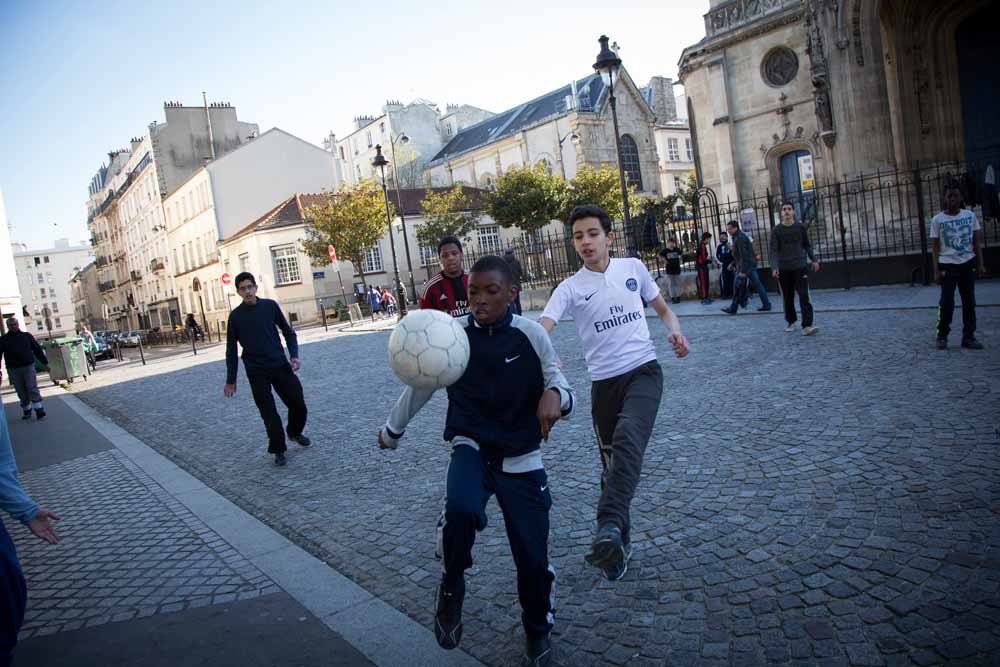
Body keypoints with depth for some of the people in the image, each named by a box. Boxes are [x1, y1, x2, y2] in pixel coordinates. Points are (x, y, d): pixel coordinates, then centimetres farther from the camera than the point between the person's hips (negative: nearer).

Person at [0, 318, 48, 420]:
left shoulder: (27, 336, 7)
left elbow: (37, 349, 8)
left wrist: (45, 362, 6)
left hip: (28, 366, -1)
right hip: (13, 369, 1)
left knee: (32, 389, -7)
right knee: (22, 392, 7)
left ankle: (40, 411, -10)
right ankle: (26, 411, 17)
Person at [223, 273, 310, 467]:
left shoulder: (270, 306, 0)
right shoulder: (235, 316, -2)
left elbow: (288, 332, 7)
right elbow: (231, 350, 3)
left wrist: (294, 356, -8)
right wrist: (231, 380, 3)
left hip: (280, 365, 2)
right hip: (256, 372, -1)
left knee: (298, 404, 2)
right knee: (269, 413, -2)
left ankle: (295, 432, 32)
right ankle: (278, 450, 15)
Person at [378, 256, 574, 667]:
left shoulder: (531, 334, -11)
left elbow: (563, 394, -6)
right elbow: (420, 386, 8)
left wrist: (555, 396, -32)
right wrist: (392, 430, 22)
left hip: (521, 459, 0)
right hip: (471, 448, 0)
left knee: (533, 558, 4)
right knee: (461, 509, -32)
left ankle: (537, 633, 35)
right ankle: (451, 587, 0)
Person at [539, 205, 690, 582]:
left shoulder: (633, 268, 5)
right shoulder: (570, 288, -2)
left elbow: (663, 309, 18)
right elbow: (542, 328, -18)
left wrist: (675, 331, -4)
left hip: (643, 370, -1)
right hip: (604, 382, 1)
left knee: (628, 441, -28)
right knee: (611, 463, 8)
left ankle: (609, 526, -37)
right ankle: (619, 544, 24)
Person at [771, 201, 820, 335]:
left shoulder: (800, 227, 5)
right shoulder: (776, 230, 0)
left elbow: (807, 245, 17)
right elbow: (774, 250, -6)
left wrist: (813, 260, 10)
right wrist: (775, 267, -19)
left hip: (801, 267, 0)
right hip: (784, 269, 0)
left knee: (804, 296, -11)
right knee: (788, 298, 9)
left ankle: (807, 326, -17)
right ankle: (791, 322, 27)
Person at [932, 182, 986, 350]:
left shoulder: (970, 215, 3)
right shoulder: (937, 220, -4)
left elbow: (977, 241, 6)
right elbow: (935, 247, -3)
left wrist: (980, 263, 1)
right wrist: (936, 270, -7)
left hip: (968, 264, 3)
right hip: (948, 265, -3)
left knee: (969, 301, 4)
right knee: (946, 303, -5)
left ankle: (968, 337, 11)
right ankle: (942, 336, 7)